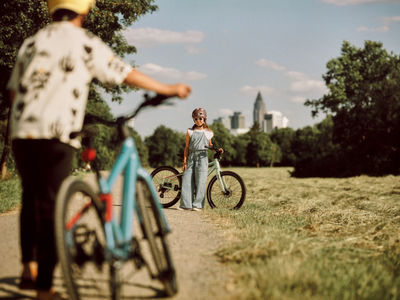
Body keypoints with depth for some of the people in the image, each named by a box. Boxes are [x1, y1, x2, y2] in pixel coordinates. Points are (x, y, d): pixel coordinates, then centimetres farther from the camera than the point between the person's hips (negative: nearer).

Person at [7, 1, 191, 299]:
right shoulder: (86, 43, -1)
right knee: (50, 206, -2)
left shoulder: (32, 42, 14)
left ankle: (29, 268, 21)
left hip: (22, 132, 5)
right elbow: (129, 75, 3)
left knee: (31, 199, 21)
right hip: (57, 136, -5)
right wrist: (169, 89, 15)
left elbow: (14, 90, 16)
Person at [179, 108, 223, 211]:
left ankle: (197, 205, -1)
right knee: (187, 180, -4)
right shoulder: (190, 132, 8)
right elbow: (187, 147, 7)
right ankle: (186, 204, 1)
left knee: (200, 181, -6)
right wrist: (184, 161, 2)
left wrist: (217, 149, 5)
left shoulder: (208, 132, 9)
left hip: (202, 157, -1)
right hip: (191, 157, 1)